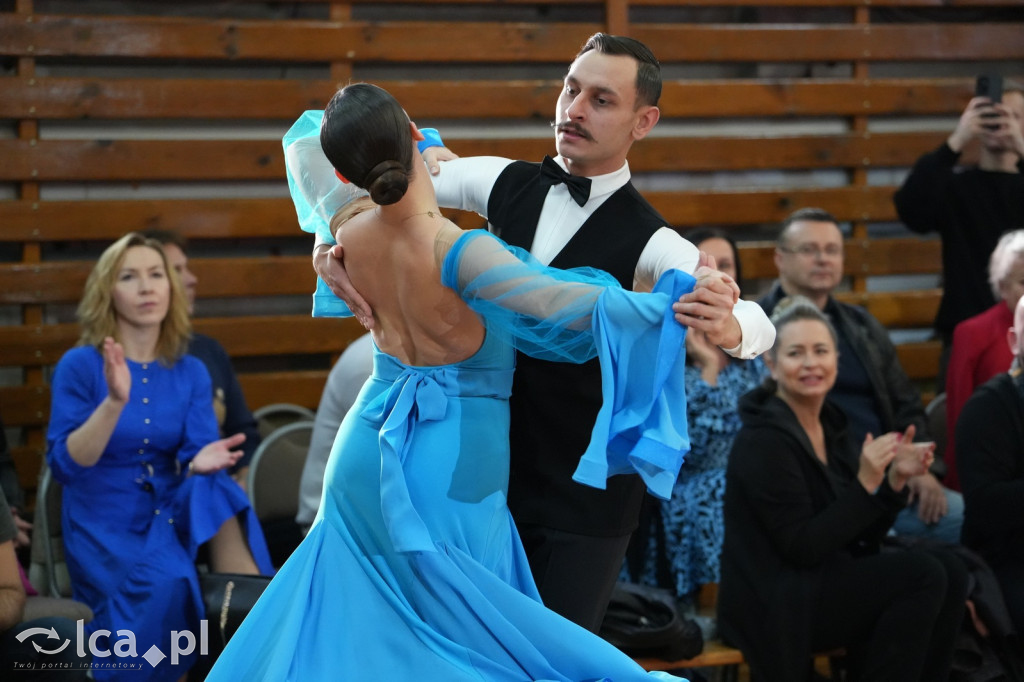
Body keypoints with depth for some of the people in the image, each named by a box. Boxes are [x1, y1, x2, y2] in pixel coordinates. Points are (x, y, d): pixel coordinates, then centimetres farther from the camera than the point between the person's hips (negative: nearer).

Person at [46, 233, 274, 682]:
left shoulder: (191, 372, 6)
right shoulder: (80, 365, -6)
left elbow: (195, 456, -4)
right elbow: (64, 465, -13)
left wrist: (201, 463, -29)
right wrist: (114, 403, -27)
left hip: (170, 517, 4)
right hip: (103, 525, -4)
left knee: (215, 489, -31)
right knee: (166, 581, -36)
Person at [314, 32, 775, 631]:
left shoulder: (650, 243, -16)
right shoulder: (507, 185, -1)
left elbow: (759, 327, -27)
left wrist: (727, 327, -51)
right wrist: (332, 243, -16)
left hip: (584, 498, -5)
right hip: (492, 469, 5)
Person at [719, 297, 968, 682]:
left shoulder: (831, 425, 8)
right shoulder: (764, 440, -16)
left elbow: (861, 538, 9)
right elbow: (802, 548, -20)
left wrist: (895, 479, -7)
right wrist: (864, 485, -23)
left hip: (827, 582, 8)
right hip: (776, 605, -8)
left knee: (948, 568, -11)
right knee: (923, 575, -21)